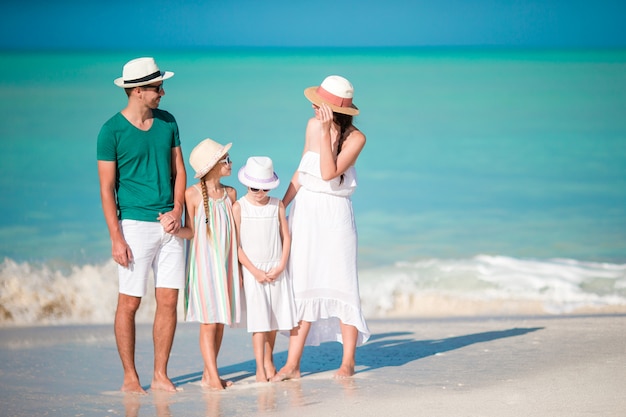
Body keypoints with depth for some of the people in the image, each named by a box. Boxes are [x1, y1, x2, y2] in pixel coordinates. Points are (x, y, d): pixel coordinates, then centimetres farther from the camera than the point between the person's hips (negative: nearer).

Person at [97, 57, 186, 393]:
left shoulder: (167, 122, 8)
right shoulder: (112, 131, -7)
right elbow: (107, 187, -7)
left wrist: (177, 211, -1)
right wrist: (116, 238, -12)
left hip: (169, 225, 5)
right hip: (135, 224, -5)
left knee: (168, 301, 3)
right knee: (129, 302, -1)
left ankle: (160, 375, 11)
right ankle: (130, 378, 7)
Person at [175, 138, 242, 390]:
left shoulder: (230, 194, 7)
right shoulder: (193, 194, -8)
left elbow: (234, 233, 11)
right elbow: (191, 231, -4)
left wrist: (238, 268, 12)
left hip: (226, 263, 5)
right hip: (204, 263, -5)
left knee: (221, 321, 6)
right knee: (209, 321, -8)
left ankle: (209, 373, 14)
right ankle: (212, 376, -5)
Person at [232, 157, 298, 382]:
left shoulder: (278, 205, 4)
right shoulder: (239, 207, -5)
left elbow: (286, 237, 6)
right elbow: (236, 245, -6)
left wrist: (280, 267, -5)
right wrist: (254, 271, -11)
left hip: (276, 270, 3)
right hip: (252, 270, -3)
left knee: (275, 317, 6)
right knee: (259, 318, -8)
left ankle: (269, 360, 21)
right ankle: (260, 368, -5)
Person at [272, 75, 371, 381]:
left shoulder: (355, 138, -11)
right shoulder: (313, 125, 2)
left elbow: (328, 173, -23)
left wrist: (327, 131, -25)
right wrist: (280, 207, 10)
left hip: (334, 215, -4)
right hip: (304, 212, 4)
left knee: (340, 284, -2)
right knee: (302, 287, 2)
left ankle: (348, 362, 8)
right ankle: (292, 364, 1)